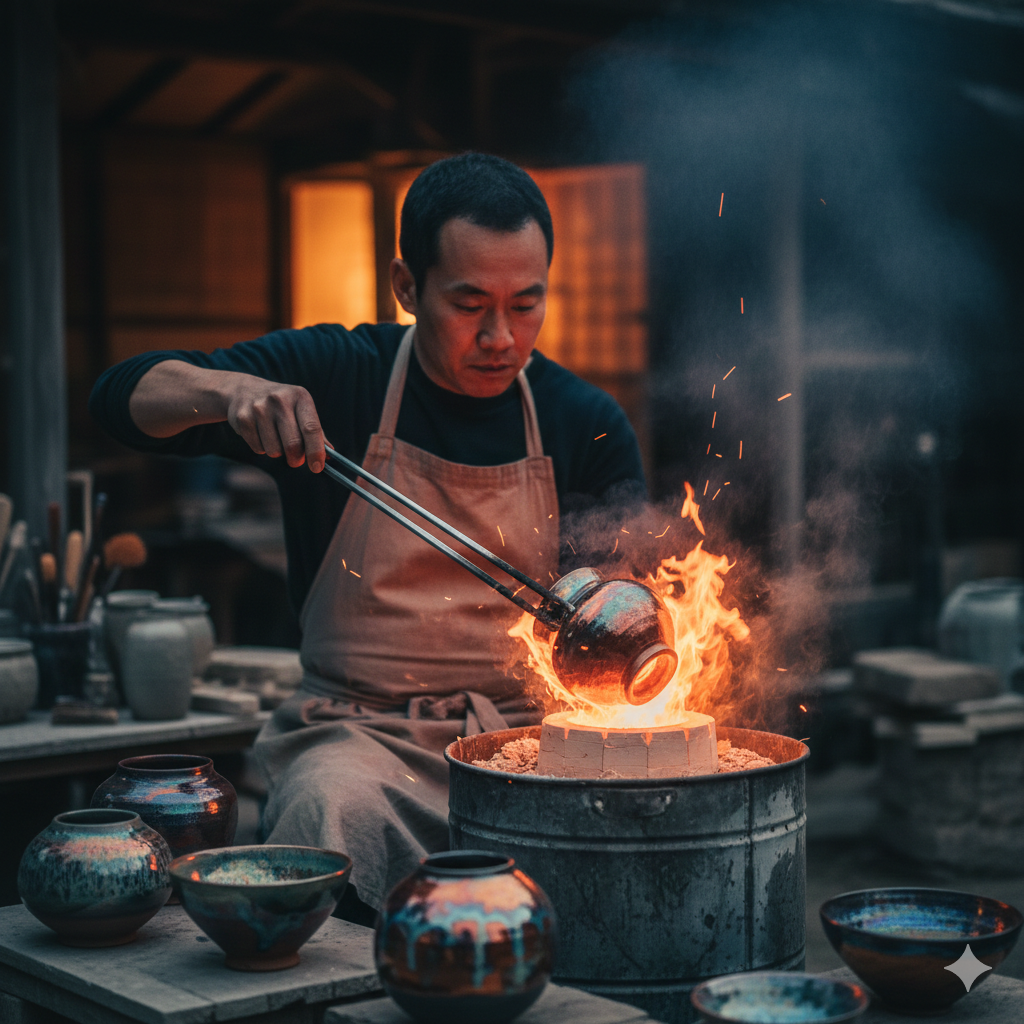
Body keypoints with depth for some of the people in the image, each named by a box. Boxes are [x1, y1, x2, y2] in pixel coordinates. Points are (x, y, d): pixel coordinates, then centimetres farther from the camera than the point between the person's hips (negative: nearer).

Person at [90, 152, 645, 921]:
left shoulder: (587, 422, 6)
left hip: (531, 737, 2)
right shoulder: (334, 376, 1)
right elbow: (122, 395, -3)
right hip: (360, 734, -1)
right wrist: (227, 390, -25)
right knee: (331, 808, -35)